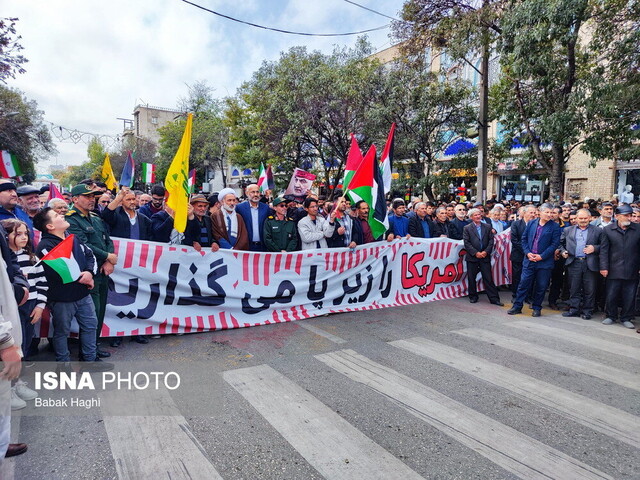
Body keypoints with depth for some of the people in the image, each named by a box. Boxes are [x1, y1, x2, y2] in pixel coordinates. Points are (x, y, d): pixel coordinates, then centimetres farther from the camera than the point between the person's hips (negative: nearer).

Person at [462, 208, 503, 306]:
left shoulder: (487, 227, 9)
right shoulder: (467, 228, 1)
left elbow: (491, 241, 4)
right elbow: (466, 243, -5)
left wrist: (486, 252, -9)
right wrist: (476, 253, -12)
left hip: (485, 256, 1)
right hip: (472, 257, -1)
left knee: (488, 278, 1)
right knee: (471, 278, 6)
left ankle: (494, 298, 6)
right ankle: (473, 297, 20)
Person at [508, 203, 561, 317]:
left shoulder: (555, 226, -2)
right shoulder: (531, 223, 7)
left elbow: (555, 244, -7)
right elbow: (524, 239, 9)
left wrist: (541, 256, -13)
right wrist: (528, 253, -5)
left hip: (544, 262, -2)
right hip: (529, 260, 2)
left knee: (541, 286, 6)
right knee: (523, 283, 4)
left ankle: (537, 308, 20)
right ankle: (517, 306, 12)